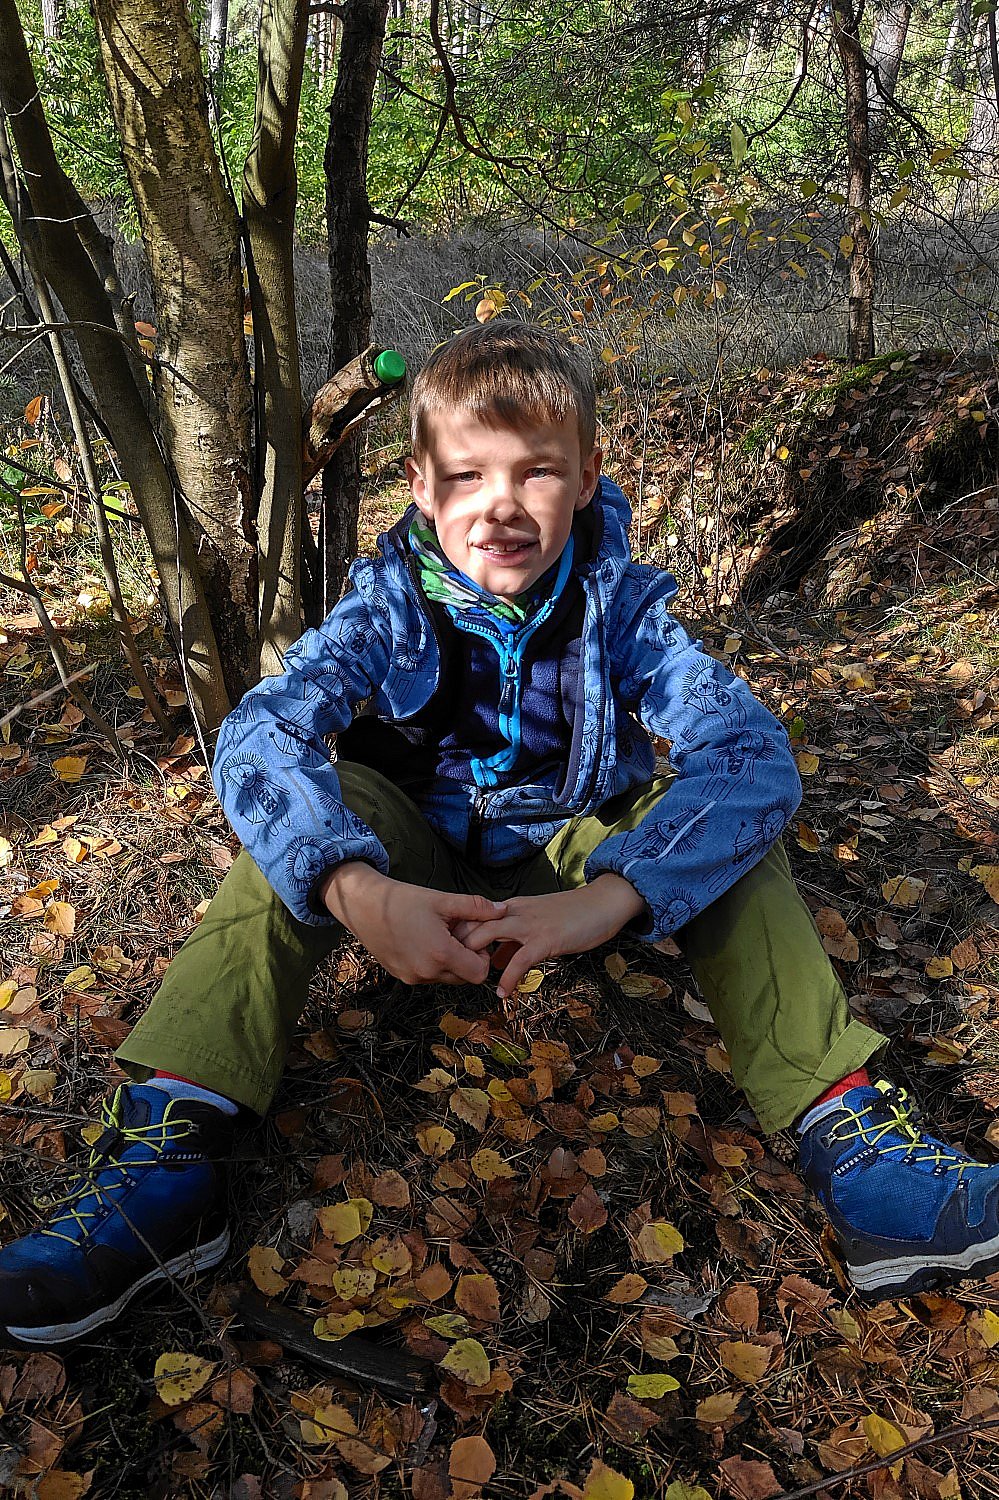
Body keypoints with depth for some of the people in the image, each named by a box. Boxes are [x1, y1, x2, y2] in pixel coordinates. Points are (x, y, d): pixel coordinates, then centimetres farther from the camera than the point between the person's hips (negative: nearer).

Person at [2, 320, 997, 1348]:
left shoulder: (620, 605, -17)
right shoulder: (389, 602, -15)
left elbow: (751, 751, -30)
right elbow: (258, 733, -30)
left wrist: (610, 896, -46)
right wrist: (355, 891, -48)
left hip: (575, 863, 0)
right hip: (418, 868, 0)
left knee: (725, 818, -24)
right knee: (300, 816, -26)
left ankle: (846, 1135, -26)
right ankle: (168, 1145, -30)